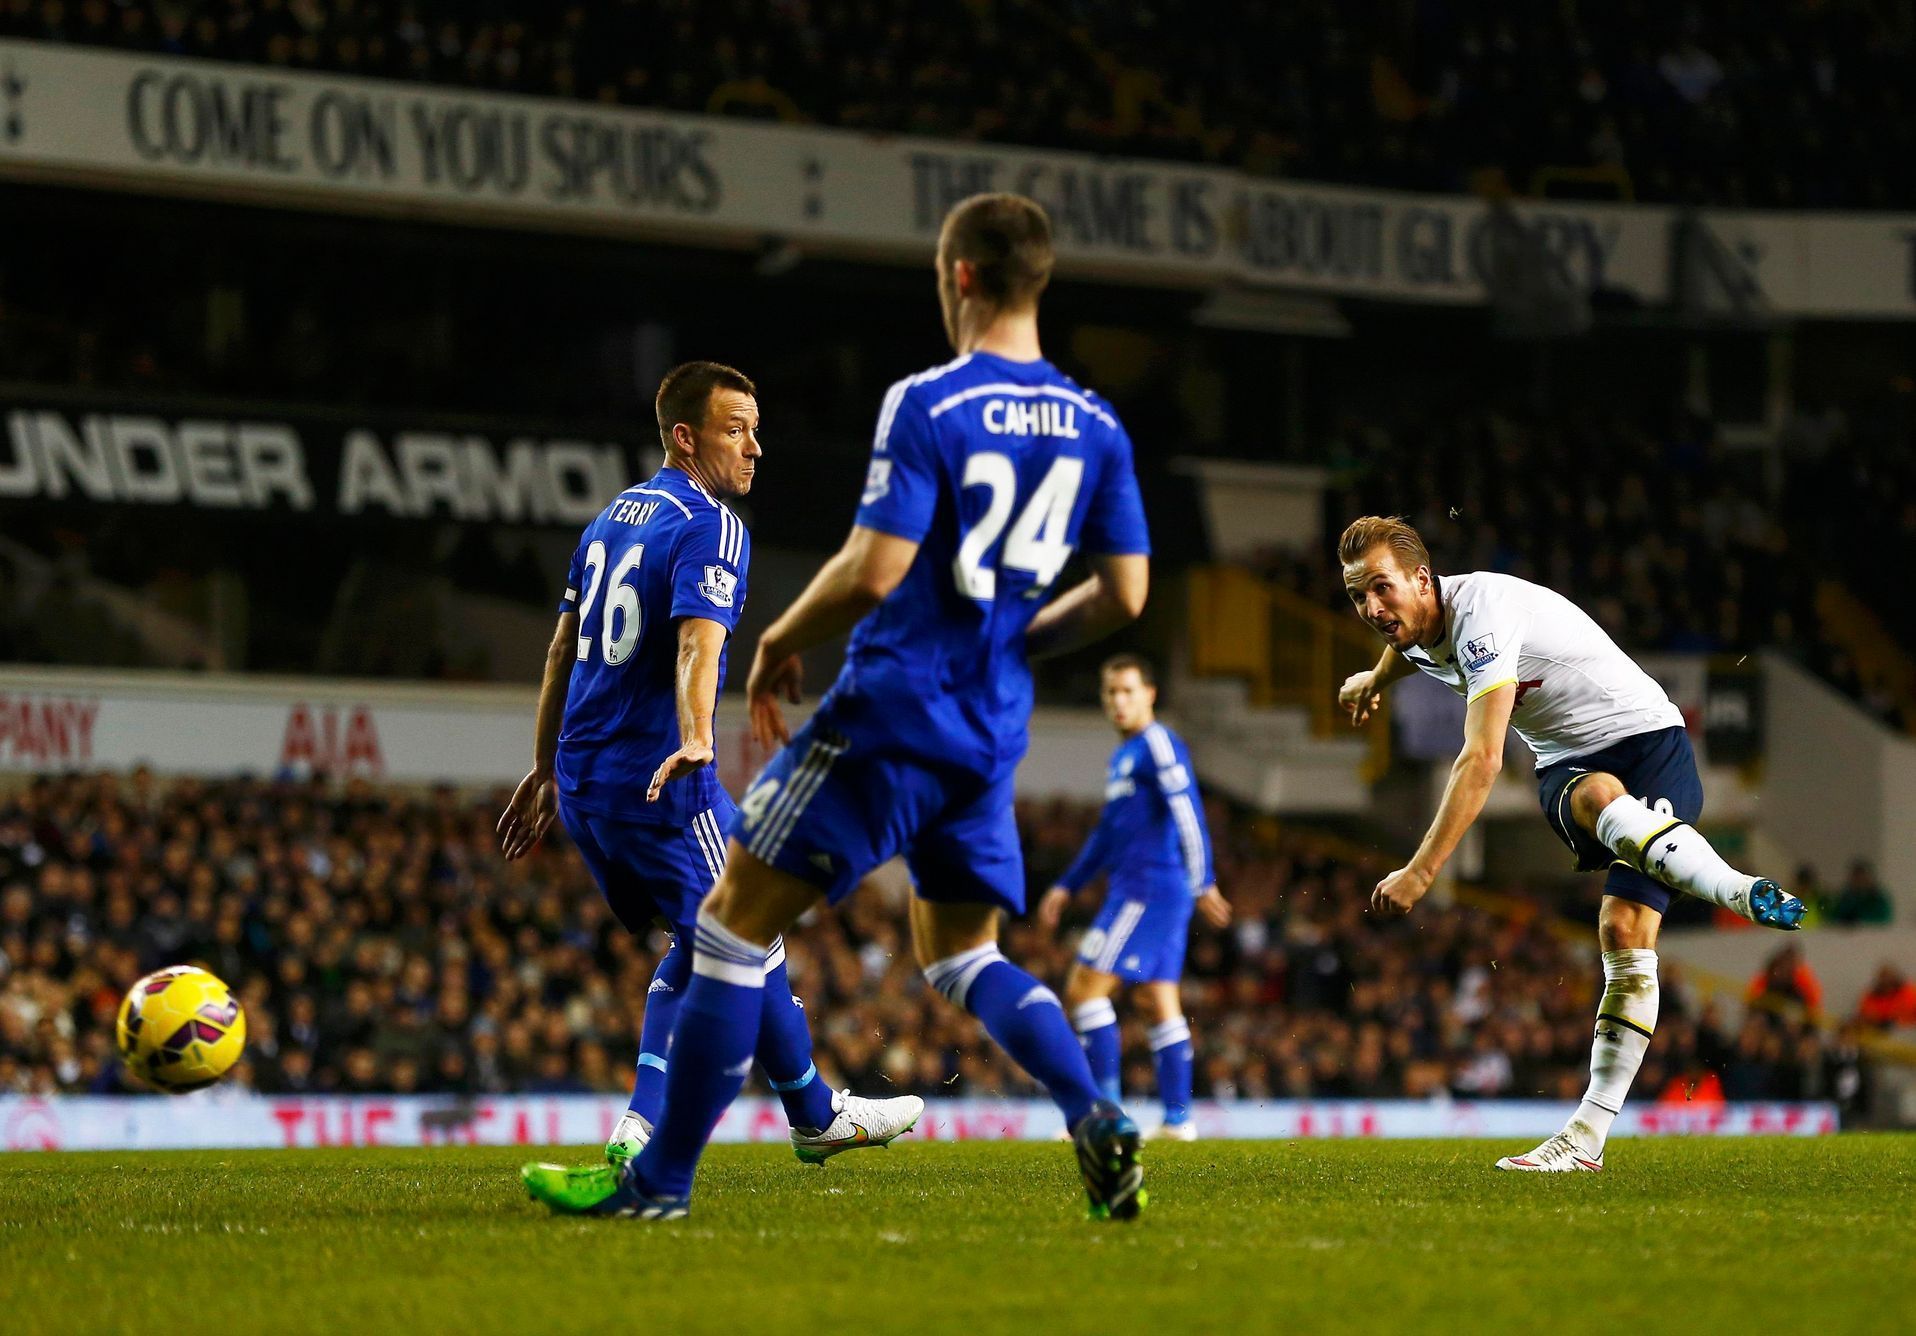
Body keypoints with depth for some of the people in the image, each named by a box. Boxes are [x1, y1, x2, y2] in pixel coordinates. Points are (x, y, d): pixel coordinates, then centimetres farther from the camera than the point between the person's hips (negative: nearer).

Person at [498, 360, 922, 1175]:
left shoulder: (613, 517, 17)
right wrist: (694, 742, -43)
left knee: (698, 948, 16)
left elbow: (562, 650, 23)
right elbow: (698, 639, -28)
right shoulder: (711, 526, -10)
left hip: (581, 777, 9)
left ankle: (641, 1124, 5)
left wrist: (545, 769, 29)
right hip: (660, 783, -9)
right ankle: (815, 1116, 17)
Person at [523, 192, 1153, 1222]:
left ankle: (662, 1178, 1)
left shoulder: (926, 406, -13)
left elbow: (874, 569, -19)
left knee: (734, 923, 2)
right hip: (992, 732, 7)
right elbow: (1123, 594, 7)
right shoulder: (1095, 429, 6)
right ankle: (1097, 1120, -5)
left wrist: (781, 644, -2)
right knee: (962, 954, 20)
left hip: (892, 712, -6)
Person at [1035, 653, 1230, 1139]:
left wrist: (1203, 883, -22)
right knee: (1159, 1004, 8)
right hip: (1135, 892, 10)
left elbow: (1187, 814, -16)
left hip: (1149, 888, -10)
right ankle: (1178, 1119, 7)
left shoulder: (1159, 744, -9)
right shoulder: (1123, 756, 21)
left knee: (1085, 988, -11)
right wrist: (1067, 886, 27)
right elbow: (1109, 832, 29)